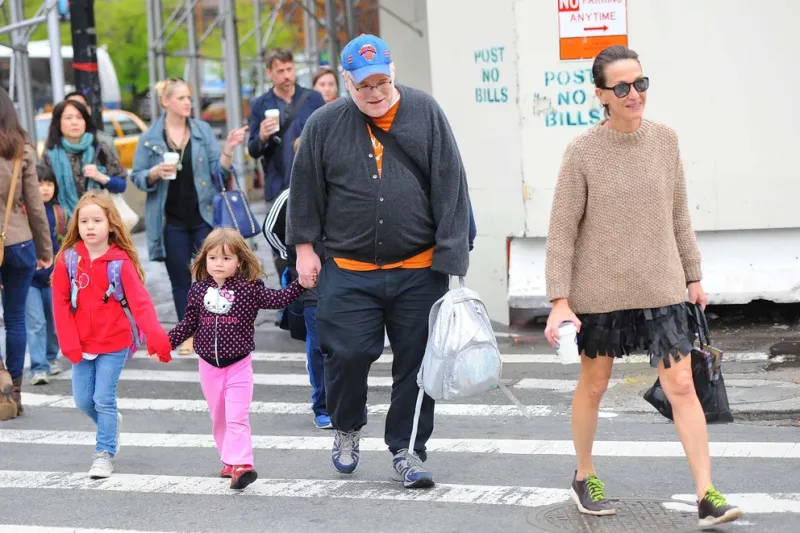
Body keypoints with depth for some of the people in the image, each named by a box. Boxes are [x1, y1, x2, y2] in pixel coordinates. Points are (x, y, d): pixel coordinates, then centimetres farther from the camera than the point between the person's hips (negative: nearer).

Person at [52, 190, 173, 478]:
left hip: (113, 343, -3)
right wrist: (70, 343, -11)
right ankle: (111, 423, 40)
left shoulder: (121, 261, -12)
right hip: (81, 344, 3)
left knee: (104, 399, -3)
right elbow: (61, 303, -4)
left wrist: (156, 335, -33)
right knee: (83, 400, 11)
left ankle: (105, 453, 13)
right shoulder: (68, 259, -5)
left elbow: (140, 301, -19)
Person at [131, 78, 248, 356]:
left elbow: (218, 171, 0)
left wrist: (228, 149, -17)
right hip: (171, 220, 0)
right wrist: (156, 172, -18)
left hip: (204, 216, 0)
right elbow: (138, 177, 3)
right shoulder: (150, 138, -1)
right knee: (181, 279, 7)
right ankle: (188, 335, 16)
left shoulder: (203, 130, 2)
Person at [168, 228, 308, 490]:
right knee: (218, 418, 12)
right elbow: (189, 324, 10)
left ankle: (240, 464, -20)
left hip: (238, 365, -4)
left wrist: (300, 283, -21)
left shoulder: (249, 289, -7)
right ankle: (230, 462, 25)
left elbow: (279, 299, -8)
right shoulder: (199, 290, 1)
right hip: (209, 366, 4)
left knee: (237, 417, -13)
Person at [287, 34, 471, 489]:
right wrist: (305, 246, 9)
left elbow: (450, 184, -1)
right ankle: (347, 428, 23)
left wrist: (450, 254, -5)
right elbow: (307, 190, 11)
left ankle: (408, 449, 18)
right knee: (349, 354, -7)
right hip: (349, 271, 0)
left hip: (419, 271, 0)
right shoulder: (324, 125, 2)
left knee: (417, 361, 4)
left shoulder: (426, 113, 0)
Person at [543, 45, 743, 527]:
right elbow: (562, 230, -7)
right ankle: (585, 477, 33)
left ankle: (707, 496, -4)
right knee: (594, 384, 13)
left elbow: (679, 215, 10)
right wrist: (559, 301, -11)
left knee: (682, 386, -5)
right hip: (600, 290, -2)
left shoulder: (665, 140, 0)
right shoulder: (583, 152, -9)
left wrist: (694, 276, 14)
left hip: (660, 288, 2)